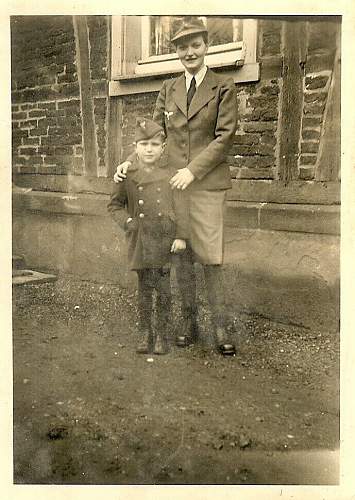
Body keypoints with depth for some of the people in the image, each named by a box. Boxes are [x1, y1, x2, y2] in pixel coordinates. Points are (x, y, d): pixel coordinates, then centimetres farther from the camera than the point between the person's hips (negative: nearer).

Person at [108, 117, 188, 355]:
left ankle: (161, 335, 19)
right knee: (144, 289, 9)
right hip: (141, 242, 1)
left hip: (165, 240, -1)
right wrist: (126, 222, -1)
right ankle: (145, 333, 23)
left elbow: (180, 208, -2)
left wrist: (181, 236, -9)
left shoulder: (170, 175, -1)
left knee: (164, 289, 4)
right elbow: (114, 205, 14)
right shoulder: (129, 176, 4)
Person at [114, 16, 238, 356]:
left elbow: (224, 137, -5)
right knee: (180, 259, 8)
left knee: (210, 260, -5)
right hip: (172, 185, 4)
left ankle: (221, 330, 8)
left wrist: (193, 170, -14)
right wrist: (130, 162, -4)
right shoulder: (169, 89, 13)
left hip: (207, 185, -3)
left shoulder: (223, 88, 2)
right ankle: (189, 325, 21)